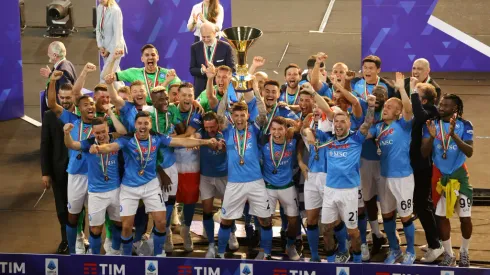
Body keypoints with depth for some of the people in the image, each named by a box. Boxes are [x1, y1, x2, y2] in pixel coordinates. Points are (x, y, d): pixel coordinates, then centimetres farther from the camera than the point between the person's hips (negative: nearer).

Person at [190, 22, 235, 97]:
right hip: (200, 88, 2)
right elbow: (192, 70, 5)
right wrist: (202, 71, -18)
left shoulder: (225, 47, -2)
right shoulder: (195, 48, 6)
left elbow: (231, 69, -3)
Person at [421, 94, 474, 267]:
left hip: (459, 175, -2)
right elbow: (424, 154, -8)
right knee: (441, 216, 5)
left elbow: (469, 152, -20)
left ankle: (464, 252, 21)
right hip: (440, 176, 2)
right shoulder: (432, 124, -3)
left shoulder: (465, 125, -9)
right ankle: (449, 255, 19)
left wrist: (453, 135, -33)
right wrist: (432, 137, -26)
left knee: (465, 217, -1)